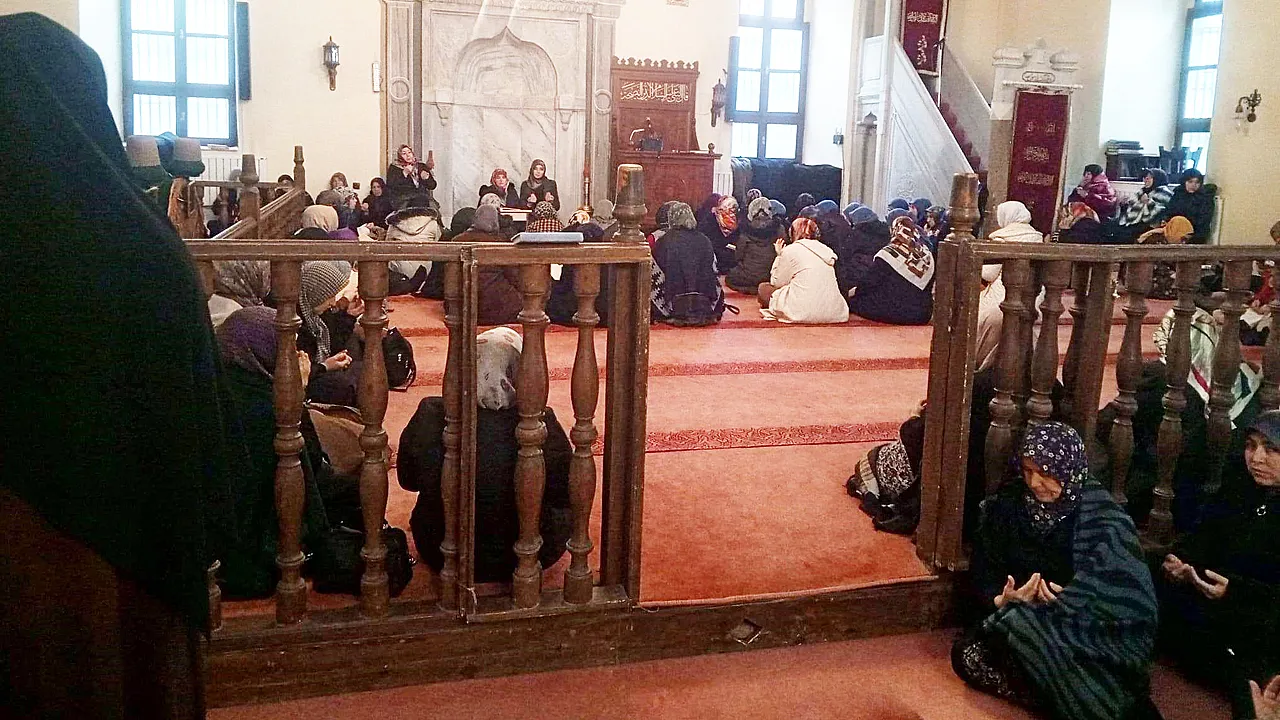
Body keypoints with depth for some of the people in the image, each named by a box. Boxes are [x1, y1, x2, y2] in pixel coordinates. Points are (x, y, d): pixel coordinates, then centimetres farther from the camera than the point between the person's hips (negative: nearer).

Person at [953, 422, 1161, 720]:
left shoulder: (1100, 515, -8)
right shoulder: (1007, 506, -1)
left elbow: (1125, 595, -12)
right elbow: (985, 579, 0)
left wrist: (1070, 599, -27)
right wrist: (1003, 601, -22)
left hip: (1084, 628, -4)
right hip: (1018, 621, 5)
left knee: (1023, 627, -36)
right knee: (967, 655, -24)